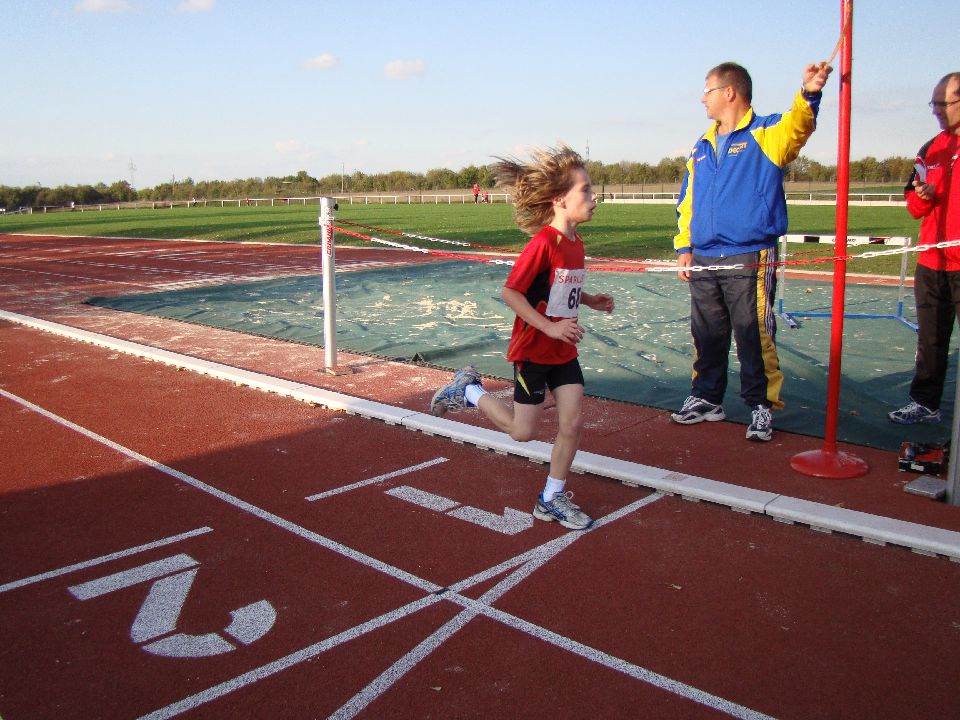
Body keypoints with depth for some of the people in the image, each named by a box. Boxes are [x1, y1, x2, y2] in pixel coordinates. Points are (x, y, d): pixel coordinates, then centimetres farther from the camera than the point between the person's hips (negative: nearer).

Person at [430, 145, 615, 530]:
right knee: (523, 431, 5)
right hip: (532, 350, -7)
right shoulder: (543, 243, -22)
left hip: (564, 352, 7)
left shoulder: (576, 243, 3)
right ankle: (469, 390, 26)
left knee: (571, 425, 4)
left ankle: (551, 498, 21)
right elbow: (510, 292, -22)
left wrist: (591, 301, 4)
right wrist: (550, 327, -24)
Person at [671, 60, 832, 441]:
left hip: (750, 259, -6)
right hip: (703, 261, 6)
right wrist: (683, 247, 10)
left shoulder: (764, 134, 0)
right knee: (706, 336, 13)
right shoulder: (701, 148, 18)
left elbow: (797, 126, -22)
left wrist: (809, 94, -43)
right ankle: (706, 399, 26)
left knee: (754, 337, -4)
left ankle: (762, 406, 8)